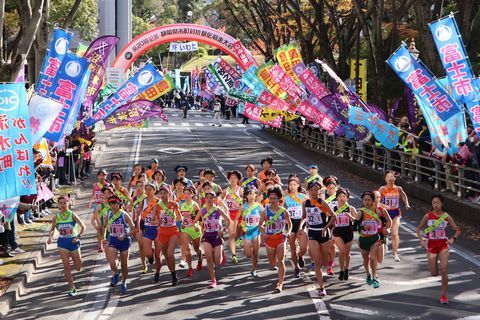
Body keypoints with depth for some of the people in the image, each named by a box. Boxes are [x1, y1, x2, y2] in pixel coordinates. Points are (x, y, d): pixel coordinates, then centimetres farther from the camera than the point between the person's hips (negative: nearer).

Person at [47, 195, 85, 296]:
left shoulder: (72, 215, -9)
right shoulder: (56, 217, 0)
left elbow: (83, 226, -10)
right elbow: (52, 229, 13)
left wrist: (78, 237, -20)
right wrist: (50, 237, -7)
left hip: (73, 241, -2)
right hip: (62, 242, 2)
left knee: (78, 268, 6)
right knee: (66, 266, -5)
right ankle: (71, 288, 5)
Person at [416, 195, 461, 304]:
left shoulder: (446, 216, -4)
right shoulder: (428, 216, -5)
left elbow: (458, 230, 2)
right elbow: (419, 229, 5)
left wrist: (453, 238, -16)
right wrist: (421, 240, -10)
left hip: (443, 245, 0)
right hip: (431, 246, 0)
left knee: (444, 271, -13)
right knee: (434, 274, 4)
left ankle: (443, 295, 0)